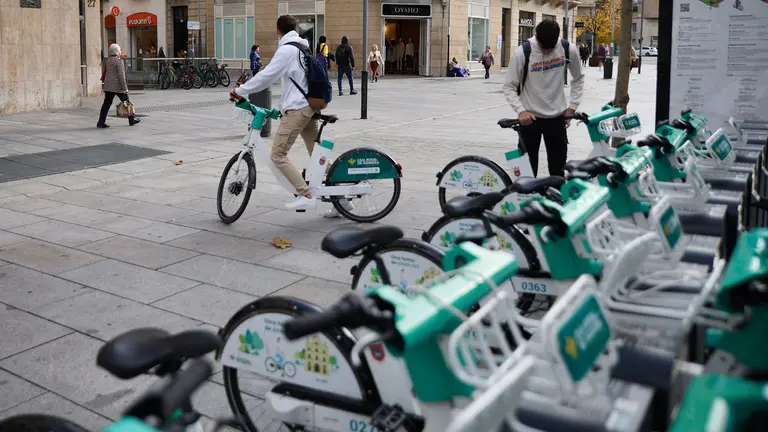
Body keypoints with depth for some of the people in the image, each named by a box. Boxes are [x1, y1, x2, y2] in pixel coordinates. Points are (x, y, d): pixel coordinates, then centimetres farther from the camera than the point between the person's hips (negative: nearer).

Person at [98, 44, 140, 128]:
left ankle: (101, 122, -1)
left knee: (106, 104, 5)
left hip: (108, 86, 7)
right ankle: (131, 120, 20)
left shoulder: (108, 60, 10)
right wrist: (125, 88, -15)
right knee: (126, 102, 9)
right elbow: (121, 76, -17)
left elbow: (105, 73, 17)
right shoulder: (118, 61, -13)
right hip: (118, 86, -7)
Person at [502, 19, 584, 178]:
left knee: (558, 168, 12)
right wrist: (521, 110, -22)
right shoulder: (522, 53, -17)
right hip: (530, 117, -2)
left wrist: (572, 107, 2)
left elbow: (578, 79, 9)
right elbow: (509, 87, -9)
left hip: (557, 116, 2)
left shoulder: (569, 50, -9)